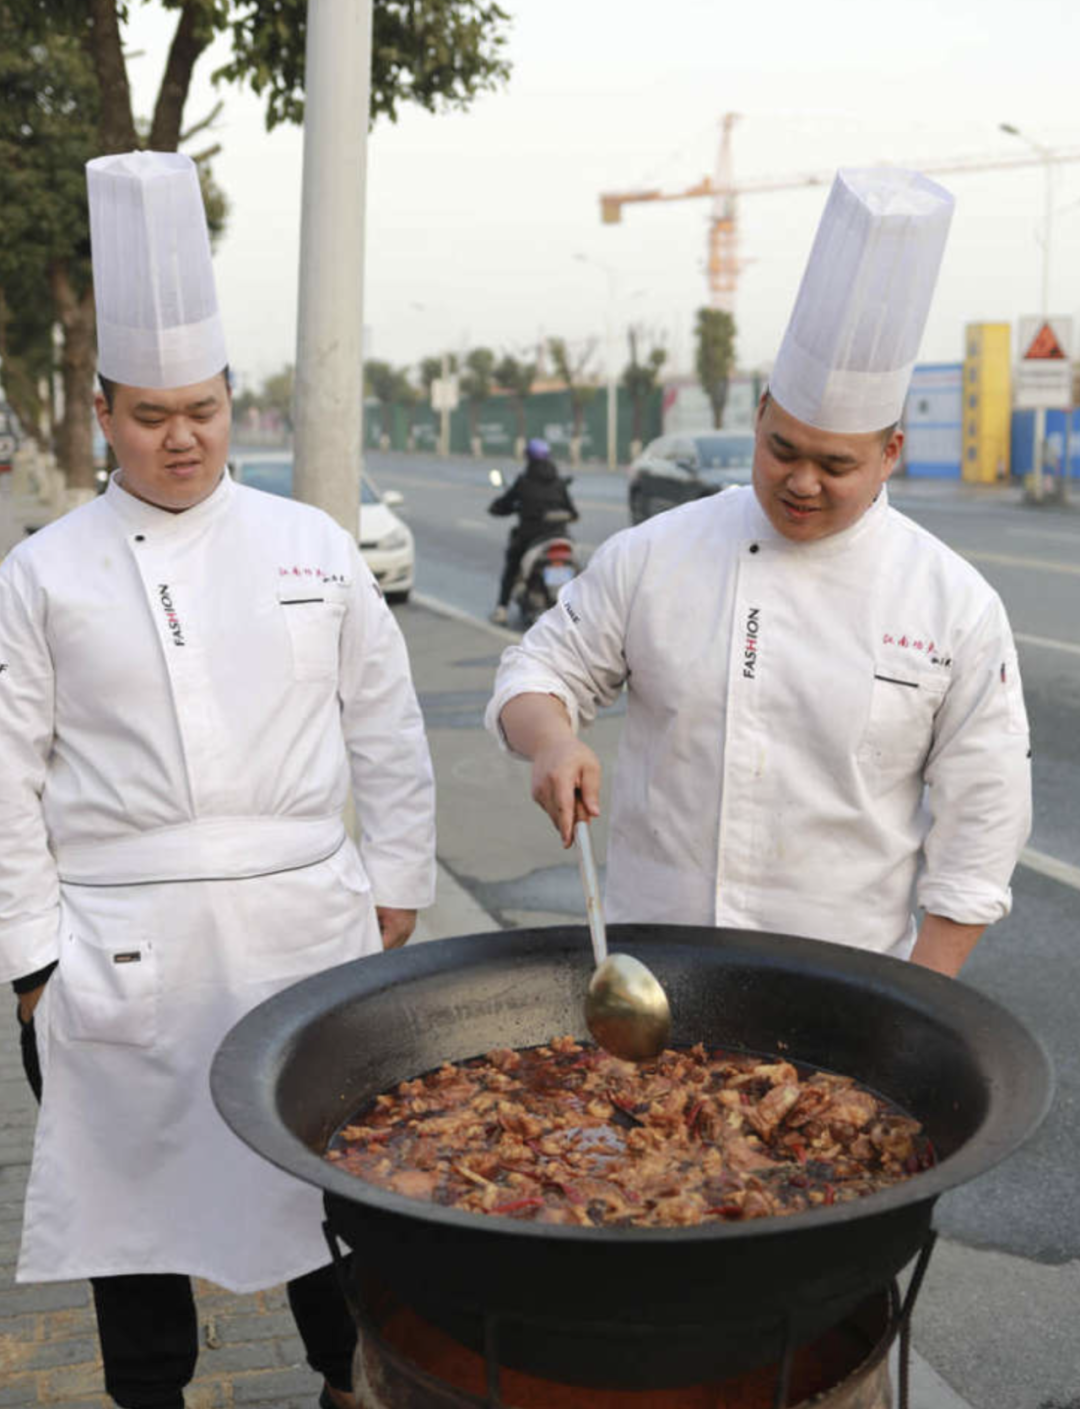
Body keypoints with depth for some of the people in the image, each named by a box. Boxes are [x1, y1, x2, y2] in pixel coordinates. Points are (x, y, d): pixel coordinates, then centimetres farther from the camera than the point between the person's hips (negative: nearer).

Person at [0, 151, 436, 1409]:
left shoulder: (311, 546, 2)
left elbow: (386, 729, 7)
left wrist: (395, 891, 6)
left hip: (305, 922, 1)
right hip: (120, 950, -1)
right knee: (135, 1183, 12)